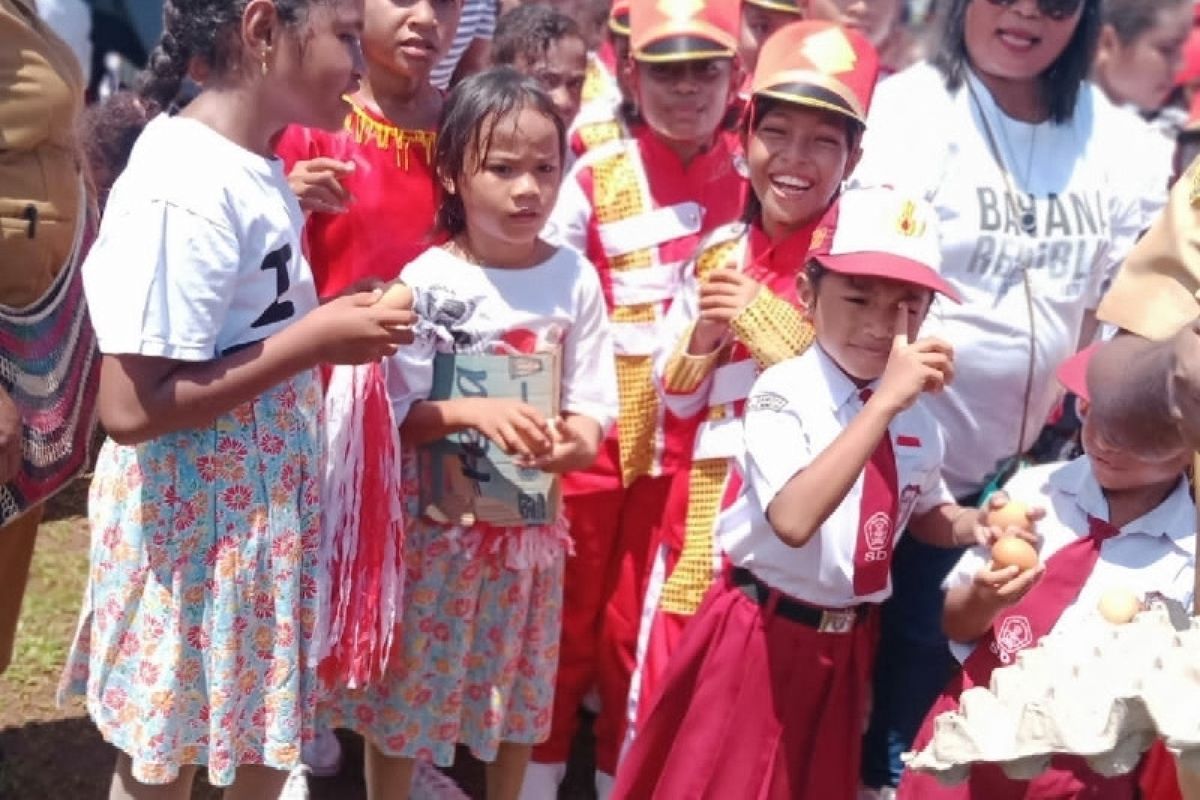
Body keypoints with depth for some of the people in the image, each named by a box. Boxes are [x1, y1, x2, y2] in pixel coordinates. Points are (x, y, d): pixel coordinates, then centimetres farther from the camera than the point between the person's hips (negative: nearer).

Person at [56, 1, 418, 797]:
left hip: (259, 507, 9)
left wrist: (325, 319, -1)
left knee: (264, 736, 21)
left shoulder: (249, 166, 3)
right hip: (194, 523, -9)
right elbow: (132, 407, -27)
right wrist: (314, 342, -23)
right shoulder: (188, 187, -25)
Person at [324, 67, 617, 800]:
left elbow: (594, 407, -2)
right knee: (408, 683, 8)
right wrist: (475, 412, -29)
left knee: (520, 689, 18)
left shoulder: (575, 278, -6)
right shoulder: (425, 282, -13)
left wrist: (577, 439, -25)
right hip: (433, 518, -3)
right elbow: (391, 413, -13)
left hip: (531, 519, 3)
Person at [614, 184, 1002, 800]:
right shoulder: (783, 394, -21)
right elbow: (794, 521, -37)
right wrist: (884, 402, -39)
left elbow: (923, 514, 17)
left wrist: (977, 525, -6)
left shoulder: (917, 417, 0)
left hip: (845, 644, 6)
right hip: (762, 636, -6)